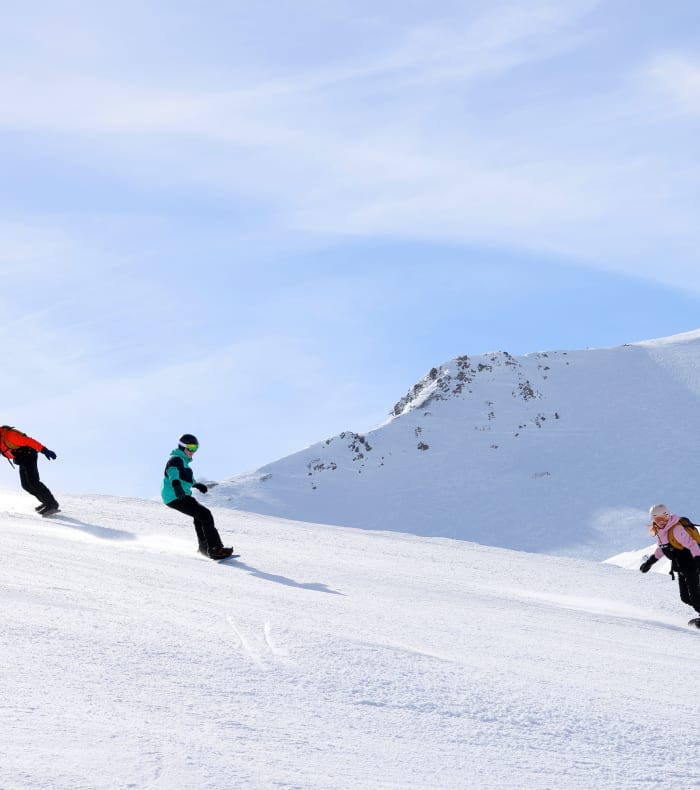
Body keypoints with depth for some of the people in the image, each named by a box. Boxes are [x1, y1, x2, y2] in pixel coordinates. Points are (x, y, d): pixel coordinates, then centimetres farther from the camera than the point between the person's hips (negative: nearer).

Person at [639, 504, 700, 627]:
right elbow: (661, 548, 21)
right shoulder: (659, 531, 4)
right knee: (685, 597, 5)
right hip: (680, 566, 8)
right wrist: (650, 561, 19)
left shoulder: (676, 529, -23)